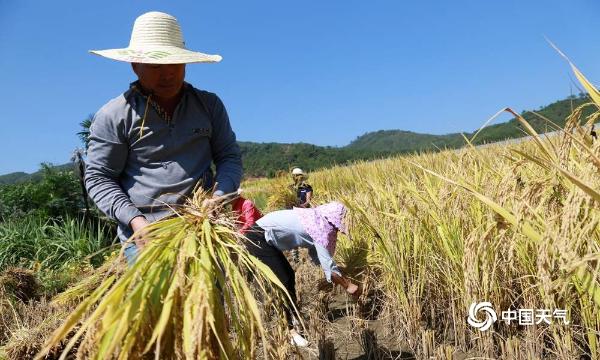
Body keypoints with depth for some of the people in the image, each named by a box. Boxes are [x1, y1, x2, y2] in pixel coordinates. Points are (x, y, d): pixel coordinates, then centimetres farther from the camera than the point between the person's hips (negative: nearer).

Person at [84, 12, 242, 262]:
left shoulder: (209, 104, 8)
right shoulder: (114, 115, 0)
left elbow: (229, 156, 10)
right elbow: (98, 178, 3)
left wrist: (220, 198, -9)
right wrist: (134, 220, -13)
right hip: (145, 233, -2)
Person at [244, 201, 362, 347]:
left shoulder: (316, 221, 12)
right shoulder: (320, 229, -14)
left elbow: (319, 257, 20)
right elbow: (328, 265, -14)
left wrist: (344, 279, 22)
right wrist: (348, 286, 0)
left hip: (264, 237, 10)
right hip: (258, 238, -10)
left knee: (289, 275, 15)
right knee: (284, 282, -8)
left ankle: (295, 318, 27)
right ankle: (290, 329, 2)